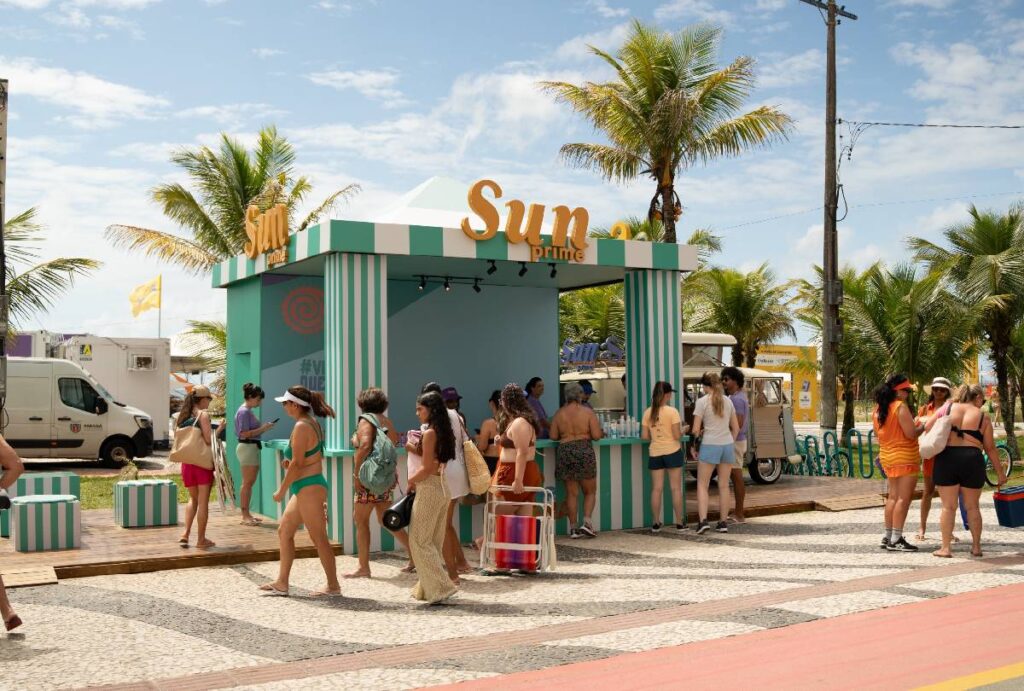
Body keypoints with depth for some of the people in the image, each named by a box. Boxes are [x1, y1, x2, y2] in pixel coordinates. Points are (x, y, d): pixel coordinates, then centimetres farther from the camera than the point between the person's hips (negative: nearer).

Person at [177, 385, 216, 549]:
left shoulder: (183, 417, 10)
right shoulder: (203, 414, -11)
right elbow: (209, 440, -19)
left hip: (187, 462, 6)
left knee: (193, 498, 20)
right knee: (203, 501, 2)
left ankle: (185, 534, 6)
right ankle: (201, 539, 7)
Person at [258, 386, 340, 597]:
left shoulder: (301, 427, -17)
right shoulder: (312, 423, 13)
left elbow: (297, 464, -19)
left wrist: (281, 490, -12)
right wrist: (290, 462, 7)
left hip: (309, 487, -11)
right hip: (306, 487, 11)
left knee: (319, 538, -3)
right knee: (284, 531, 15)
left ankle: (333, 586, 6)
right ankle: (281, 583, 21)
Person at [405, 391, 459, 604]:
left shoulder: (430, 433, -15)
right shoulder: (443, 432, 11)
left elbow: (427, 469, -17)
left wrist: (411, 481, -2)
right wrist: (415, 450, 8)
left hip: (429, 489, -9)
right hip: (441, 489, 9)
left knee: (419, 541, -2)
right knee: (433, 542, 14)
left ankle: (440, 587, -6)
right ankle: (428, 588, 21)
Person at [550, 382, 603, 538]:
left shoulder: (559, 413, 1)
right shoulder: (587, 412, -5)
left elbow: (553, 436, 2)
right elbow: (596, 435, -8)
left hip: (564, 452, 2)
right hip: (584, 452, -2)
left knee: (571, 492, 9)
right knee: (590, 491, 11)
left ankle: (573, 527, 10)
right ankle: (587, 521, -6)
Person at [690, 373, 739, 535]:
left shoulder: (702, 401, -6)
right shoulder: (727, 401, 9)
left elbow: (696, 429, -8)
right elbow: (736, 428, 11)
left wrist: (693, 446, 4)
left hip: (709, 446, -4)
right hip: (728, 445, 5)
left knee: (702, 485, 3)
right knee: (724, 486, 11)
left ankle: (703, 520, -10)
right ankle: (723, 522, 12)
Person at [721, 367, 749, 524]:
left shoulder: (737, 399, -17)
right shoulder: (735, 397, 15)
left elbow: (738, 424, -23)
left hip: (735, 441, -10)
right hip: (736, 441, 10)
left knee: (737, 477, -5)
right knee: (736, 478, 13)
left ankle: (739, 515, 0)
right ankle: (737, 513, 20)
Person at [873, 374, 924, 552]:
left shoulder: (878, 408, 7)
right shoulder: (901, 406, -17)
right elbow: (911, 433, -21)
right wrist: (922, 426, -1)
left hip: (887, 456, 8)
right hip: (904, 457, -8)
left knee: (893, 496, 15)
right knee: (903, 498, -4)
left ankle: (888, 537, 19)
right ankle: (896, 540, -4)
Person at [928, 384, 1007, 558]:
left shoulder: (948, 409, 7)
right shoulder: (982, 417, 5)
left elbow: (928, 427, 2)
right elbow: (990, 448, 5)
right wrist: (1000, 472, 13)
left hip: (947, 459, 0)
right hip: (972, 460, 0)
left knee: (948, 506, 4)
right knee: (972, 506, 13)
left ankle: (945, 547, 2)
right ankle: (976, 547, 19)